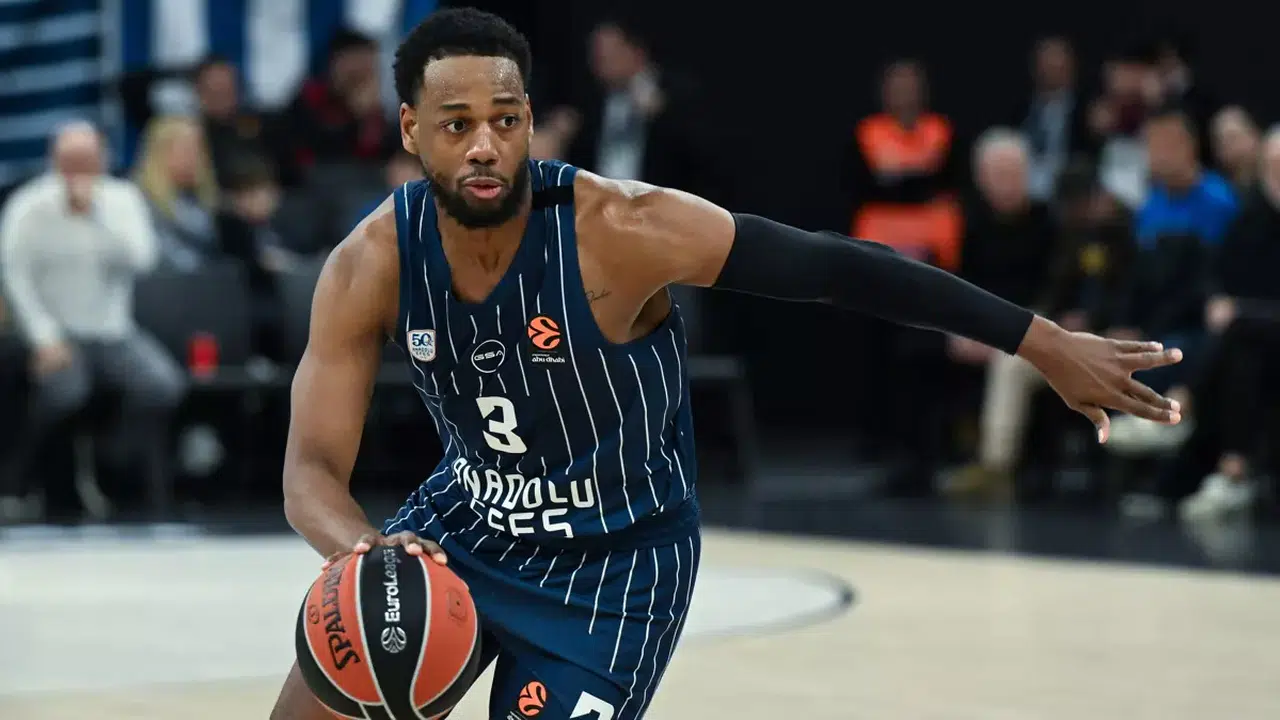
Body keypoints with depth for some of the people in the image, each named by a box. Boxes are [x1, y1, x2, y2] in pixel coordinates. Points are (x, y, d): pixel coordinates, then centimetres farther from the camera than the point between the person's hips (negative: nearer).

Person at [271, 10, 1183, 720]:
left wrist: (1046, 344, -23)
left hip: (613, 568, -4)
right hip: (465, 525, 4)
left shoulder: (619, 229, -29)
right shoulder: (372, 265, -17)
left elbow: (836, 266, -24)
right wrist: (365, 551, -44)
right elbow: (313, 466, -18)